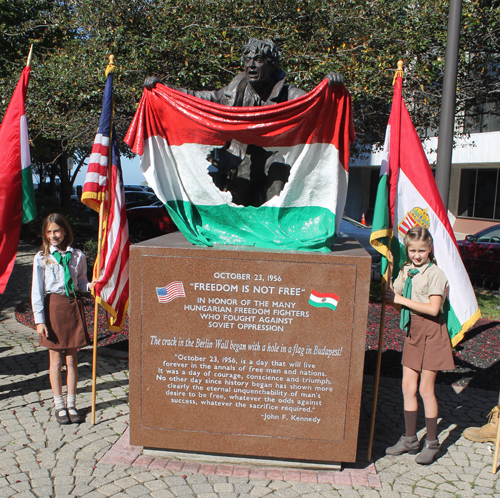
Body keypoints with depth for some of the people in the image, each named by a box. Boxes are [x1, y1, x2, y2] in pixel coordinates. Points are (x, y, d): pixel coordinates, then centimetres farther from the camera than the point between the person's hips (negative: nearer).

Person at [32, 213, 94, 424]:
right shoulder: (41, 258, -1)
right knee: (56, 359, 7)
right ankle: (59, 405, 21)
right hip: (52, 306, -1)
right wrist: (39, 320, -7)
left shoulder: (77, 256, 3)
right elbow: (37, 290, -3)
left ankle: (71, 404, 20)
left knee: (71, 359, 7)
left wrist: (90, 286, -12)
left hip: (73, 306, 1)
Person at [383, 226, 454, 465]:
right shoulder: (406, 271, 8)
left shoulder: (435, 274, -13)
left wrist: (402, 300, -17)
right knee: (408, 386, 9)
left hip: (430, 331, -6)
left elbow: (433, 308, -22)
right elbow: (390, 295, 6)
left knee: (425, 389, 1)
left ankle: (432, 443, 18)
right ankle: (410, 439, 23)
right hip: (412, 331, 7)